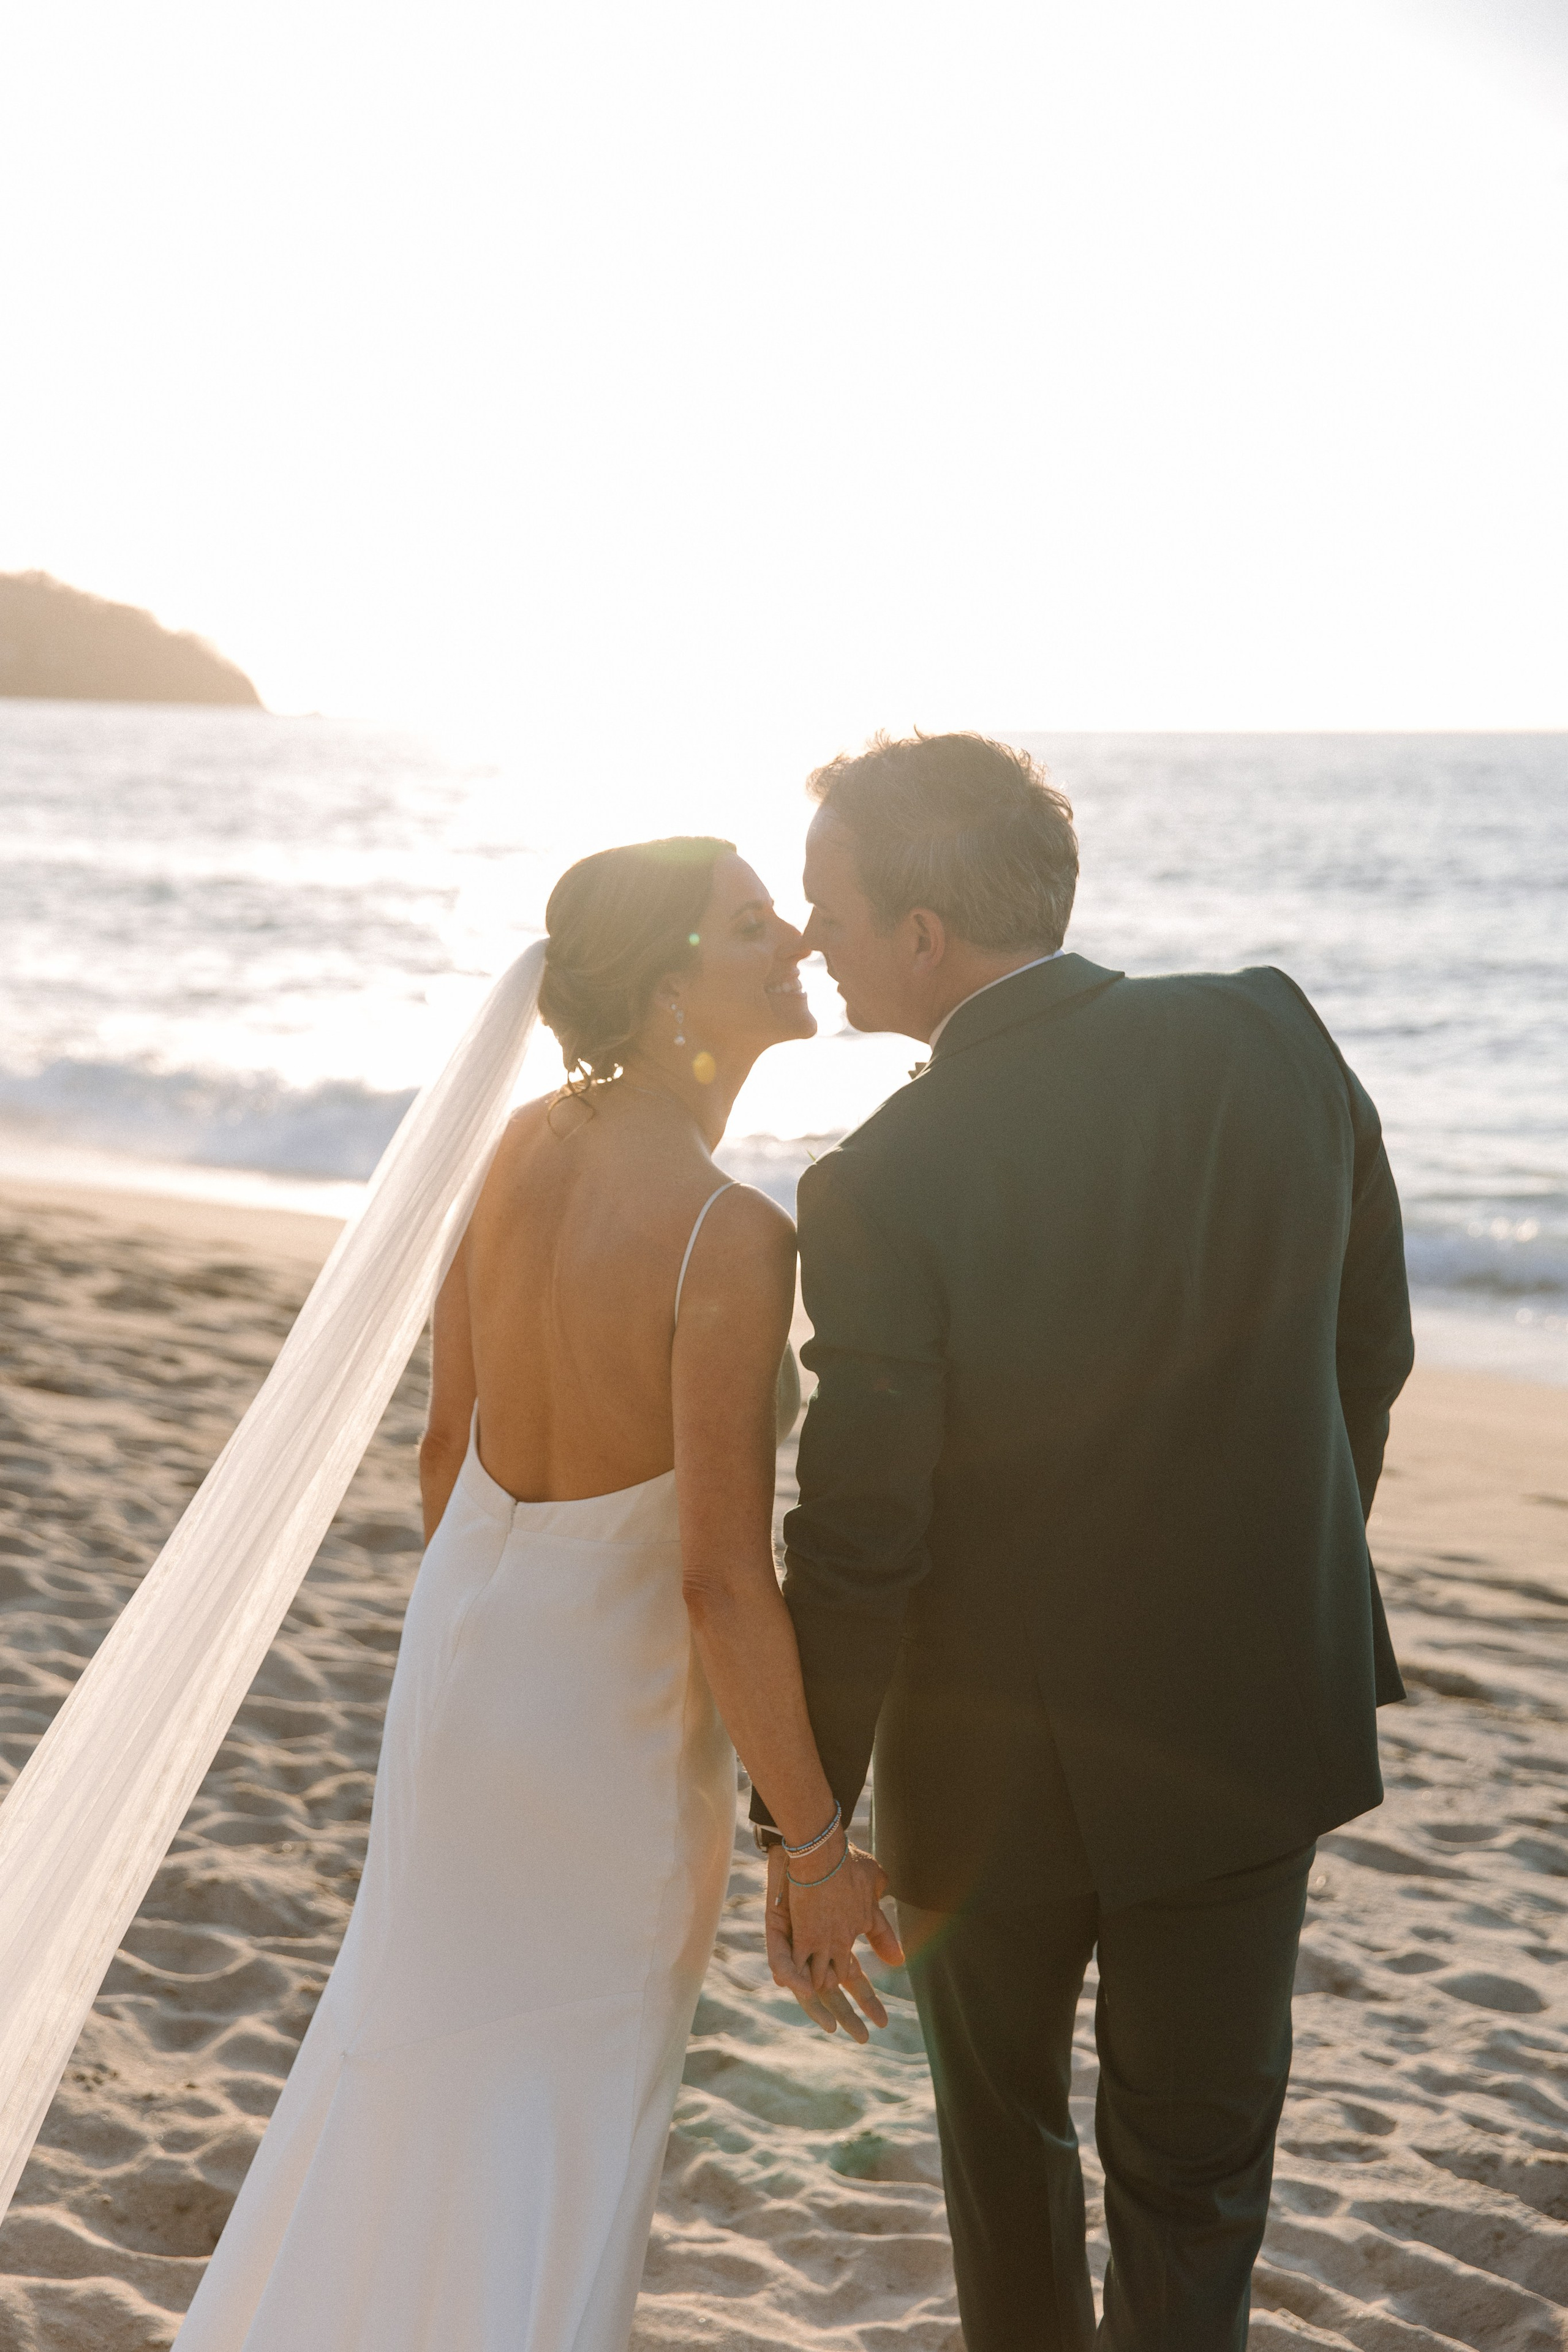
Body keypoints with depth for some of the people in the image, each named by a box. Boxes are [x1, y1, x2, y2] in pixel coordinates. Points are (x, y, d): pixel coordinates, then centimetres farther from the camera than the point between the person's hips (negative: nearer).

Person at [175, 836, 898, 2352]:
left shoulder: (525, 1145, -6)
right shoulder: (733, 1236, -29)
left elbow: (446, 1442, 3)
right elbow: (724, 1580, -29)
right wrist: (819, 1851, -19)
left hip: (464, 1644, 7)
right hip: (617, 1713, -7)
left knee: (435, 2016, 30)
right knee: (579, 2096, 16)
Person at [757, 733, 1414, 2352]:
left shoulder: (885, 1187, -25)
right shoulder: (1274, 1036, -13)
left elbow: (858, 1549, -19)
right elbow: (1367, 1350, 0)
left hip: (1003, 1758, -2)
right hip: (1250, 1714, 3)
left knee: (1001, 2116, 24)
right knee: (1194, 2163, 17)